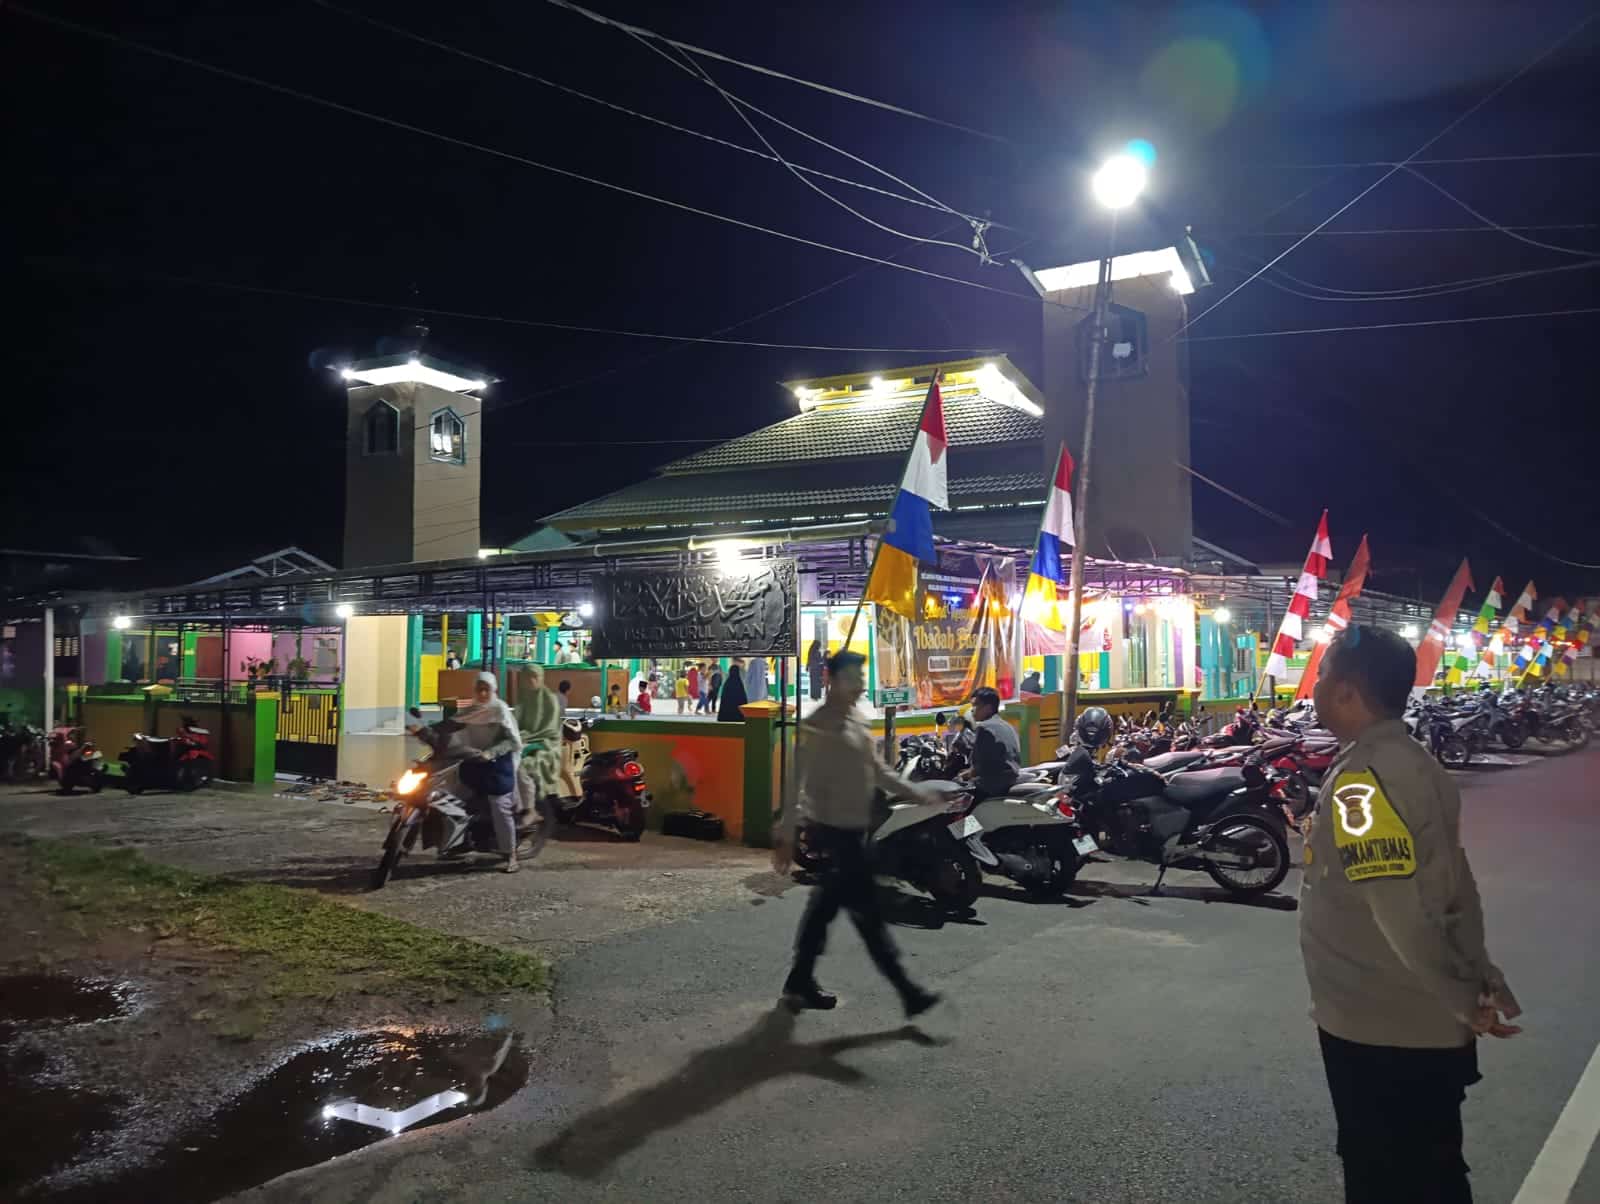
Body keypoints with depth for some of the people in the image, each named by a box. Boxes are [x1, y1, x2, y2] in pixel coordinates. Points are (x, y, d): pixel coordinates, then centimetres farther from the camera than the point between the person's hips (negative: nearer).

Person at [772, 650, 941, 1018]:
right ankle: (907, 991, 1)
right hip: (833, 830, -9)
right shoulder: (817, 726, -15)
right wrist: (785, 836, -21)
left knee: (825, 907, 15)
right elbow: (798, 785, -18)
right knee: (868, 912, -3)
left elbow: (878, 773, 19)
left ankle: (800, 981, 25)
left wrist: (921, 794, 13)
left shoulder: (858, 721, 12)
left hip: (853, 829, 9)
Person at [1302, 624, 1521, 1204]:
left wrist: (1463, 1004, -16)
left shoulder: (1361, 778, -26)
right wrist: (1483, 979, 15)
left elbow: (1401, 914, -28)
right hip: (1427, 1027, 9)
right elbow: (1456, 887, 11)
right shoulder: (1412, 761, 5)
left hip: (1381, 1032, -9)